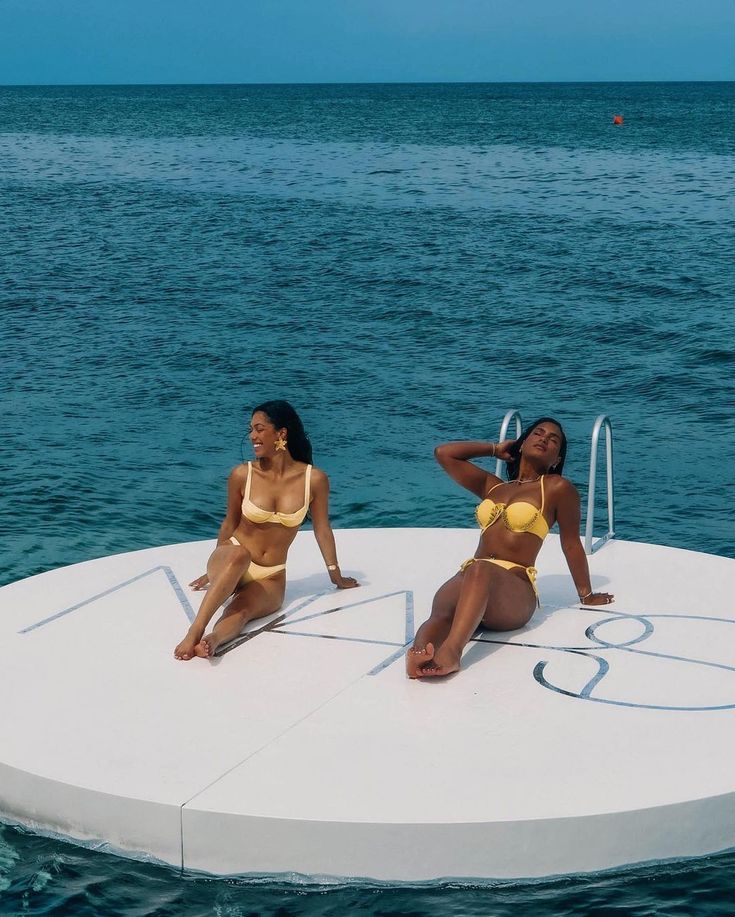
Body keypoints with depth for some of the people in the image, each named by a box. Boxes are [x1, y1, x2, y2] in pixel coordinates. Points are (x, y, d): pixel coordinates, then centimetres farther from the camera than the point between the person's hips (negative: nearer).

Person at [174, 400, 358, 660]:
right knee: (239, 555, -39)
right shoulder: (242, 475, -7)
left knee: (241, 611, -34)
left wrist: (337, 577, 17)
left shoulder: (314, 480, -7)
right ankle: (194, 633, -50)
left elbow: (322, 529, 6)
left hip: (271, 578, 1)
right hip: (229, 563, -1)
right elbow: (230, 523, 9)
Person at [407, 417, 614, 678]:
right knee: (442, 610, -32)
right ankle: (420, 655, -65)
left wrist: (587, 595, 22)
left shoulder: (557, 488, 11)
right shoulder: (492, 486, 27)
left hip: (515, 591, -5)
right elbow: (443, 453, 28)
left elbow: (571, 544, 17)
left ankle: (451, 651, -66)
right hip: (468, 580, 5)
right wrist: (495, 449, 33)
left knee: (480, 570, -41)